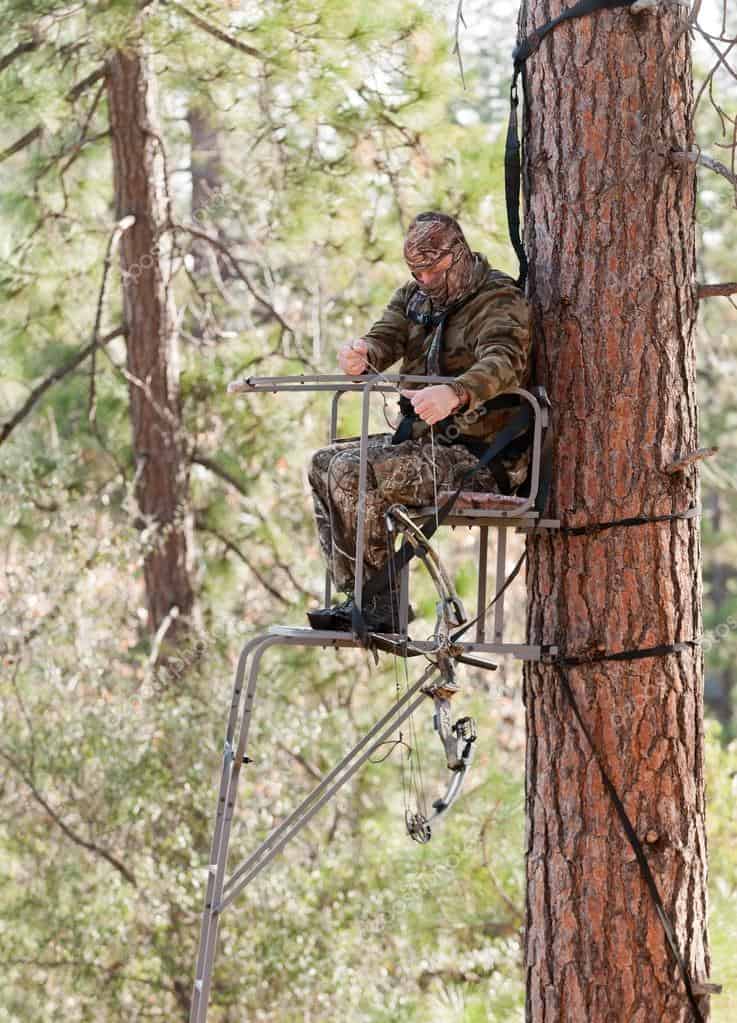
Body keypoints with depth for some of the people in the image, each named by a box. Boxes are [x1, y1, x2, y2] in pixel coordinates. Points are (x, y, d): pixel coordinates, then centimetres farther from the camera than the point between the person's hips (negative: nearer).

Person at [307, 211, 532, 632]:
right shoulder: (416, 296, 15)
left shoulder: (500, 302, -11)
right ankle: (354, 595, 0)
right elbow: (386, 337, -1)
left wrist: (455, 394, -53)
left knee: (352, 473, -24)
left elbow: (504, 362, -31)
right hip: (424, 440, 9)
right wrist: (362, 354, -29)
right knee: (325, 463, 3)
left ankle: (376, 605, -19)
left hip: (480, 457, -9)